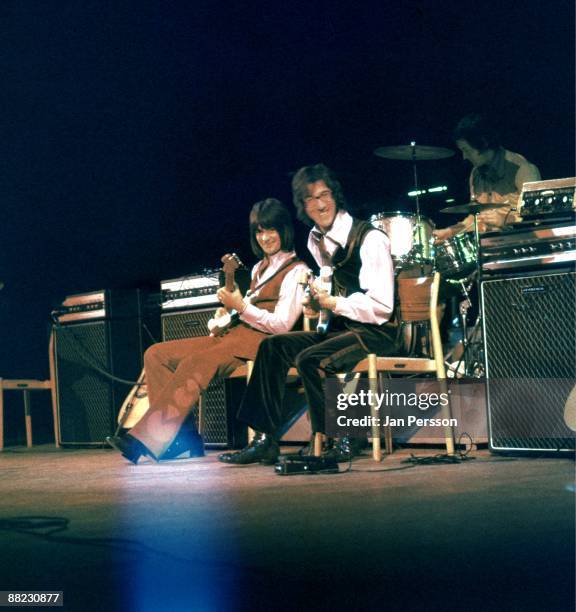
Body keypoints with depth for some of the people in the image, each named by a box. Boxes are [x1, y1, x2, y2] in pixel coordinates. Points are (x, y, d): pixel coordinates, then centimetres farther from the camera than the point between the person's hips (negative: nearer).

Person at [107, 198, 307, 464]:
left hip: (261, 342, -9)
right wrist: (225, 315, 3)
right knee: (156, 354, -5)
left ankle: (146, 440, -35)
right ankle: (182, 437, -18)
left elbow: (282, 324, -10)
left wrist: (241, 307, -14)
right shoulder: (259, 268, 26)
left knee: (194, 364, -33)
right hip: (235, 334, 9)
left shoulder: (295, 270, 0)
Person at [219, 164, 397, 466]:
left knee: (309, 359, -28)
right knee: (272, 346, -5)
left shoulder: (370, 238, -16)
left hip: (375, 332, -8)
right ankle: (264, 440, -5)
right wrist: (316, 302, 3)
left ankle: (340, 440, -12)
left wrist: (333, 303, -20)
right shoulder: (316, 240, 9)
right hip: (340, 328, 8)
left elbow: (381, 306, -21)